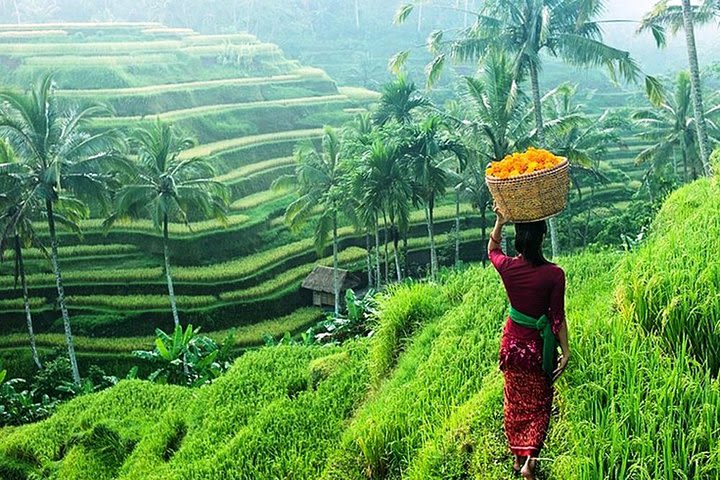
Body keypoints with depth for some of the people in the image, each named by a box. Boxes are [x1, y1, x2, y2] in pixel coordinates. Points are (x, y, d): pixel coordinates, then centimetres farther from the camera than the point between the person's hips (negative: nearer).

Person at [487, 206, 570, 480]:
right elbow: (558, 317, -14)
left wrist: (499, 222, 2)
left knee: (515, 402, 21)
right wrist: (566, 351, -4)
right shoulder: (554, 274, -21)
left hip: (513, 343, 3)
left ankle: (517, 457, 34)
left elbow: (492, 250, 11)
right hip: (540, 346, -2)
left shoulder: (507, 267, -14)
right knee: (539, 405, 16)